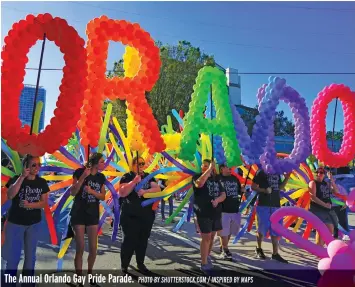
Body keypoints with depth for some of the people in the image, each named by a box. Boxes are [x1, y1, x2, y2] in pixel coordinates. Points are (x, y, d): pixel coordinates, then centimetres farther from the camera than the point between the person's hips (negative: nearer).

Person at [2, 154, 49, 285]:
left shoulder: (42, 182, 0)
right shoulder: (16, 179, -7)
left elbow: (44, 202, -3)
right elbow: (10, 195, -25)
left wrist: (29, 205, -19)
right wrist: (22, 177, -28)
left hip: (34, 224, 3)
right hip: (15, 223, -3)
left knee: (30, 255, 12)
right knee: (13, 256, 1)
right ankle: (9, 283, 16)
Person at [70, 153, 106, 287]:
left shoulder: (101, 177, 3)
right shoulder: (80, 172, -10)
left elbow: (103, 197, 4)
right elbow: (73, 192, -14)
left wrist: (92, 191, -15)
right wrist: (83, 177, -25)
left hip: (93, 214, 4)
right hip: (78, 213, -4)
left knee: (93, 248, 6)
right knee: (80, 248, -2)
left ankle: (90, 274, 27)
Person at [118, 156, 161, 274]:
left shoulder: (149, 177, 8)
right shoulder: (127, 177, -4)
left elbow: (157, 189, -4)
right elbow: (121, 193, -17)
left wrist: (145, 191, -20)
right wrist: (134, 182, -27)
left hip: (147, 215, 4)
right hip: (130, 215, -4)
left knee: (143, 240, 13)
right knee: (129, 240, -1)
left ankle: (140, 264, 28)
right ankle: (124, 267, 13)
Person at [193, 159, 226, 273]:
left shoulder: (216, 180, 12)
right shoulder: (197, 176, -4)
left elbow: (223, 194, 6)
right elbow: (199, 184, -28)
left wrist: (217, 200, -16)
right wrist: (209, 169, -24)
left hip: (216, 213, 6)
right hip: (203, 213, -5)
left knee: (212, 237, 16)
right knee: (206, 237, -6)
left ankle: (207, 256, 36)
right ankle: (204, 263, 4)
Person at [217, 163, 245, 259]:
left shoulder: (235, 178, 13)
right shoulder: (218, 178, -8)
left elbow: (238, 191, 21)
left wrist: (242, 190, 0)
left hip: (235, 209, 7)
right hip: (223, 209, -6)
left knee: (230, 231, 17)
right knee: (224, 231, 3)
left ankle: (223, 247, 36)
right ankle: (225, 250, 19)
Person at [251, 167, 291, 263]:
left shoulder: (277, 173, 13)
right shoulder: (261, 172, -5)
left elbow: (280, 187, 18)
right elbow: (253, 186, -5)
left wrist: (287, 178, 5)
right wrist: (264, 190, -21)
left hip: (276, 205, 5)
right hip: (263, 205, -5)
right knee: (262, 229, 3)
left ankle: (275, 253, 15)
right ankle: (258, 249, 25)